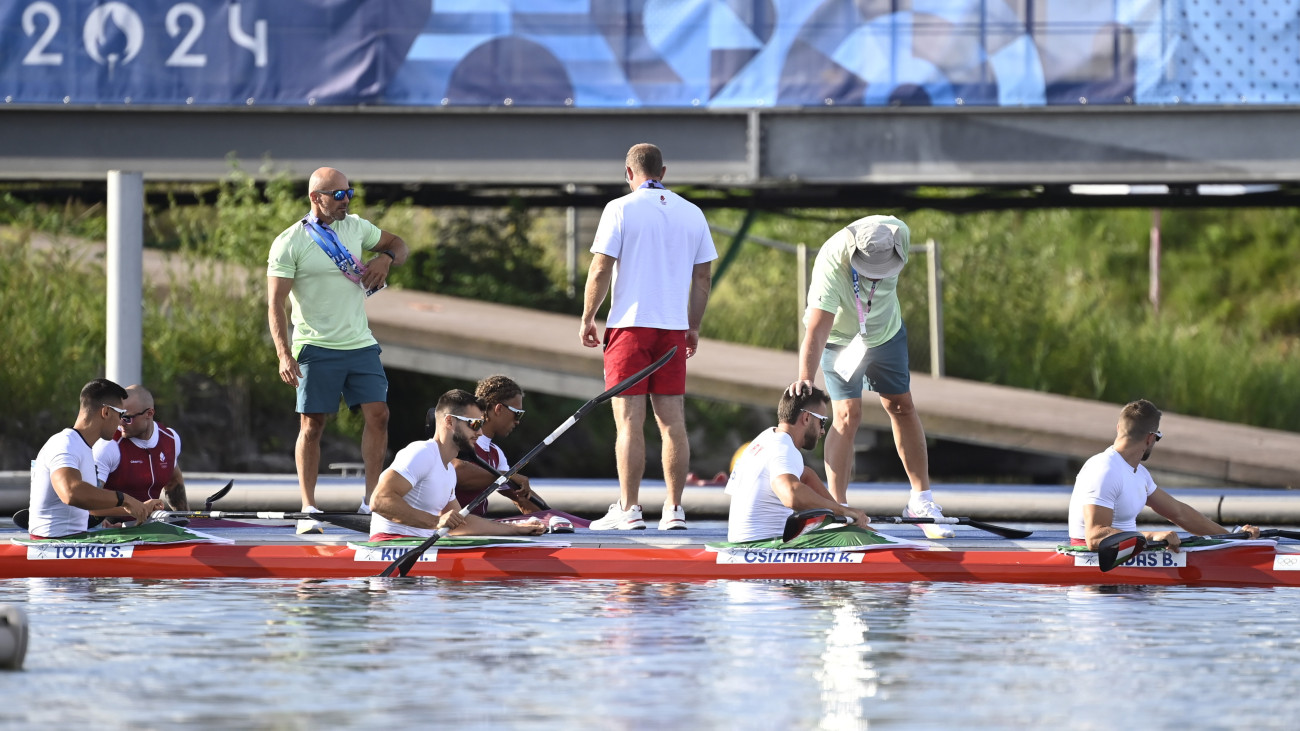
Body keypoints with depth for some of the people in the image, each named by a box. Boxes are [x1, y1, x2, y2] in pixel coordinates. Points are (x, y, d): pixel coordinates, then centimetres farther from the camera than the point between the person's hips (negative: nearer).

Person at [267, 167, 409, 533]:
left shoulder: (355, 227, 8)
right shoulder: (289, 243, -8)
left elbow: (398, 245, 24)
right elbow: (275, 303, -10)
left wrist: (385, 258, -1)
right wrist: (284, 355, -20)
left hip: (361, 344, 5)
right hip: (316, 349, -5)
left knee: (378, 414, -4)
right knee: (312, 425, -3)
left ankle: (371, 501, 5)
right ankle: (309, 509, 3)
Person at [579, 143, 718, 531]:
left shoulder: (621, 210, -5)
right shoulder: (692, 214, 8)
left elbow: (600, 271, -7)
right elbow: (701, 277, 10)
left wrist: (587, 318, 4)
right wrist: (693, 327, 20)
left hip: (630, 324, -4)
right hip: (674, 327, 4)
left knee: (629, 421, -4)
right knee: (672, 421, 4)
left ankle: (628, 510, -6)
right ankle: (674, 510, 3)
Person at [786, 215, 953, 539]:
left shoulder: (899, 234, -28)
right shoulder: (831, 265, -41)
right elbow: (816, 331, -46)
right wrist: (806, 376, -59)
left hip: (887, 330, 4)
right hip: (840, 336, -4)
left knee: (902, 407, 8)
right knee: (847, 416, -14)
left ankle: (921, 501, 17)